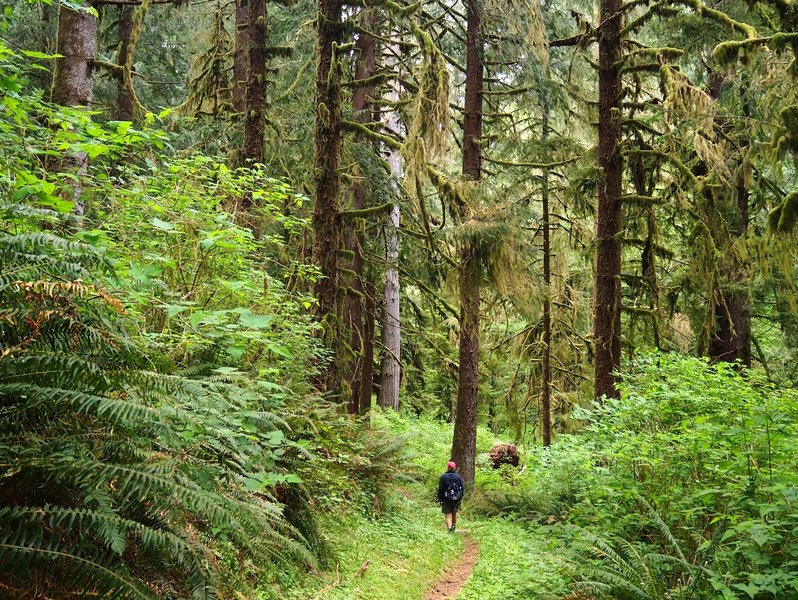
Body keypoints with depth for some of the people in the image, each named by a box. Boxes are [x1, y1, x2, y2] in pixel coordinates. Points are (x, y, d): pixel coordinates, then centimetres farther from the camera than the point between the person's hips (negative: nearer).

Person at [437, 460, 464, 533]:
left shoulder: (443, 477, -7)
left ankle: (450, 530, -17)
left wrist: (440, 499, 3)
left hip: (446, 500, -3)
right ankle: (453, 528, 37)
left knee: (448, 516, 0)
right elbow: (462, 488, 2)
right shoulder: (458, 477, 0)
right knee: (454, 514, 21)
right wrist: (460, 498, 12)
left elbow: (440, 489, -7)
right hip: (456, 499, 3)